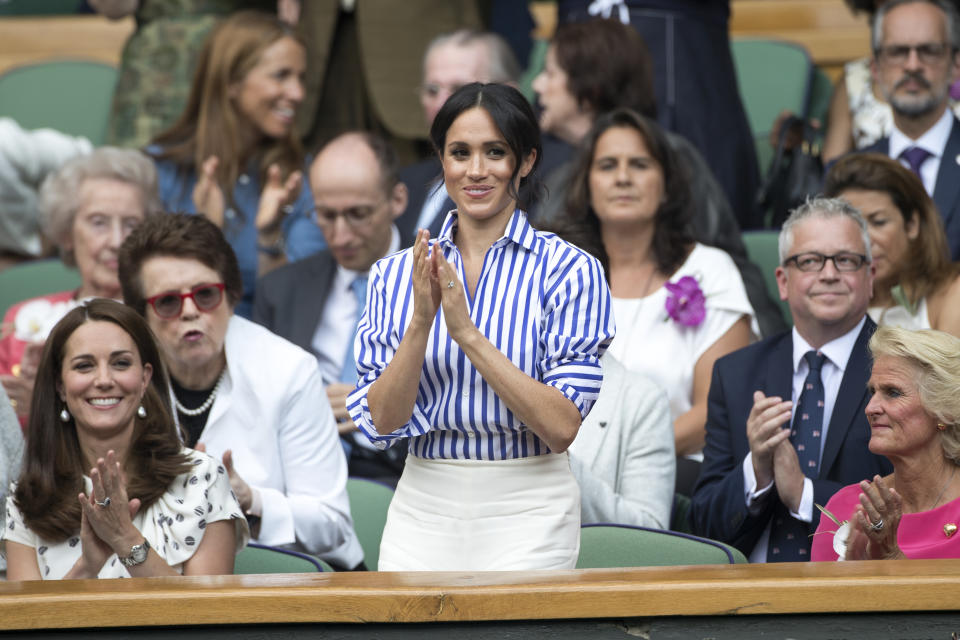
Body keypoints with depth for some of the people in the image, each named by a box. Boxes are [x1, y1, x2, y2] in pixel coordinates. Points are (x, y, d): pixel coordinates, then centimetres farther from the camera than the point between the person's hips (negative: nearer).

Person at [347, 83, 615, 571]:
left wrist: (468, 333, -17)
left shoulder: (568, 270, -4)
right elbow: (382, 421, -1)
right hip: (422, 509, 3)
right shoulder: (395, 274, 6)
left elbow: (562, 427, -13)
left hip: (527, 516, -3)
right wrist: (421, 321, -15)